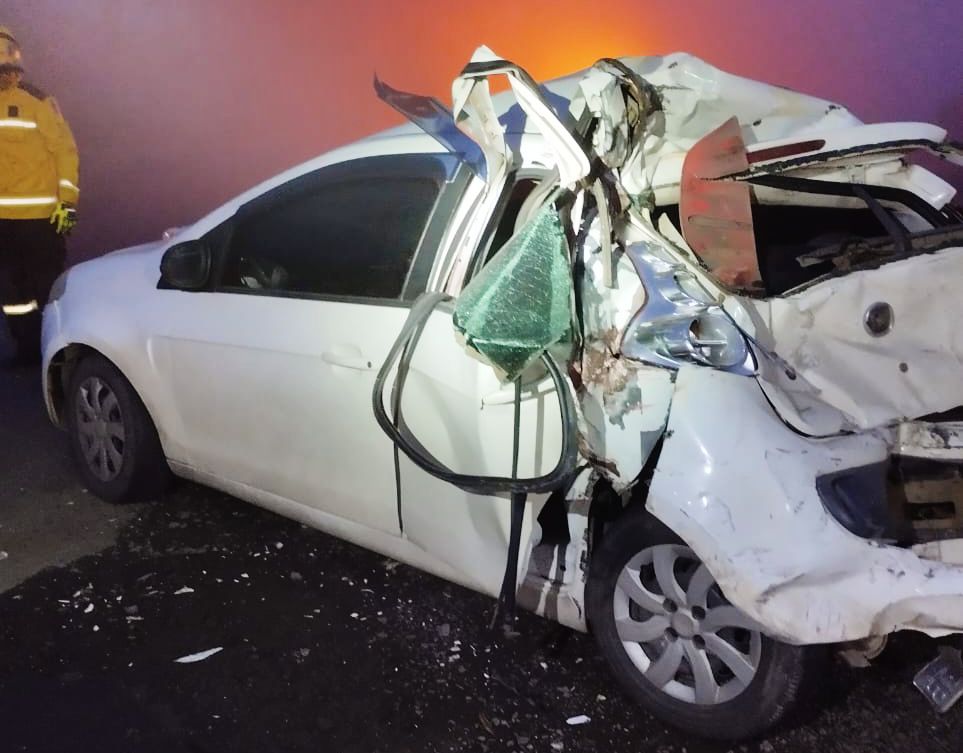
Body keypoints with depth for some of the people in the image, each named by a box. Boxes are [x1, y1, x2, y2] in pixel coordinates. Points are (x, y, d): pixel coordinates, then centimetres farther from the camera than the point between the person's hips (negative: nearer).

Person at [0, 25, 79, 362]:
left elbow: (65, 149, -6)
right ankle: (28, 347, 24)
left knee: (49, 283, 2)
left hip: (39, 214, -5)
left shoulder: (36, 101, -6)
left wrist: (67, 201, -11)